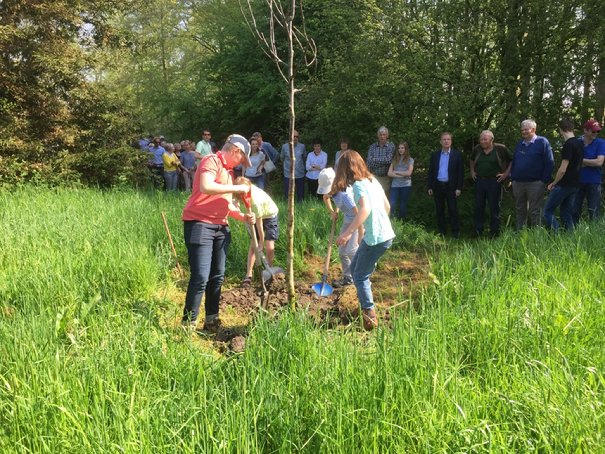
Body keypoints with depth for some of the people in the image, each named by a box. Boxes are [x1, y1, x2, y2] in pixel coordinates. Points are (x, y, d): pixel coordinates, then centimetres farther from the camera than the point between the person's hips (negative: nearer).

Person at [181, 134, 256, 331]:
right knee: (200, 278, -12)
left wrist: (243, 216, 9)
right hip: (199, 224, -9)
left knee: (217, 277, 12)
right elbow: (205, 187, -27)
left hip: (220, 227, 9)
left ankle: (211, 320, 23)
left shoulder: (229, 171, 20)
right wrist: (236, 188, -17)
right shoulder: (212, 161, -8)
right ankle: (188, 324, -3)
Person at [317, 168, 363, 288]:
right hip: (347, 219, 9)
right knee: (342, 250, 11)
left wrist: (360, 237, -33)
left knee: (351, 251, -14)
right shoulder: (332, 189, -11)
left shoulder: (345, 194, -36)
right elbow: (326, 198, 15)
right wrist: (333, 212, 2)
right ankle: (347, 277, 24)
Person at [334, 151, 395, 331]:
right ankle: (366, 304, 29)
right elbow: (387, 206, 18)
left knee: (360, 276, 4)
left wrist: (348, 232, -33)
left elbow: (365, 209, -31)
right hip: (385, 234, 9)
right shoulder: (372, 180, 12)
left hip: (376, 238, -9)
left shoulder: (358, 184, -14)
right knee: (355, 268, 21)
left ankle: (370, 316, 7)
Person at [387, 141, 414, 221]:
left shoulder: (410, 160, 6)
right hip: (395, 185, 1)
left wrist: (396, 172, -3)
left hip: (406, 185, -1)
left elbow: (409, 173, -7)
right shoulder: (394, 159, 11)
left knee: (403, 206, 5)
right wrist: (401, 175, -11)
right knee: (391, 205, -14)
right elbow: (389, 173, 2)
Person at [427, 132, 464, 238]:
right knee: (439, 210, 9)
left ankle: (455, 232, 8)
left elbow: (460, 172, -3)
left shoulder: (457, 154, -1)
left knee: (453, 210, -1)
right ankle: (441, 231, 18)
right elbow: (431, 171, 9)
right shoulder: (435, 155, 7)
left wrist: (459, 188, -8)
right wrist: (430, 187, 4)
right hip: (438, 186, 3)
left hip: (451, 187, -3)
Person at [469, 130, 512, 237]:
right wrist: (472, 171, 15)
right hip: (479, 181, 4)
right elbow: (472, 160, 25)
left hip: (494, 181, -4)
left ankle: (494, 232, 13)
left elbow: (512, 160, 1)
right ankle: (478, 232, 18)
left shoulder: (500, 149, -7)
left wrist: (506, 173, -5)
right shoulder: (477, 149, 5)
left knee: (494, 208, 4)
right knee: (478, 207, 8)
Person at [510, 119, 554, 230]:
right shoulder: (519, 144, 15)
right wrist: (513, 178, 9)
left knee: (535, 212, -1)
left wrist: (544, 180, -11)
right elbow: (513, 162, 19)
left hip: (535, 183, -6)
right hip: (518, 183, 6)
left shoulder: (542, 142, -2)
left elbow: (550, 163, -6)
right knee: (519, 210, 11)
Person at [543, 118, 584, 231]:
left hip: (564, 185, -8)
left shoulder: (568, 145, -17)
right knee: (566, 213, 13)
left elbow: (563, 170, -19)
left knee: (548, 211, -2)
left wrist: (554, 183, -5)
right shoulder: (580, 143, 10)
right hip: (575, 184, 8)